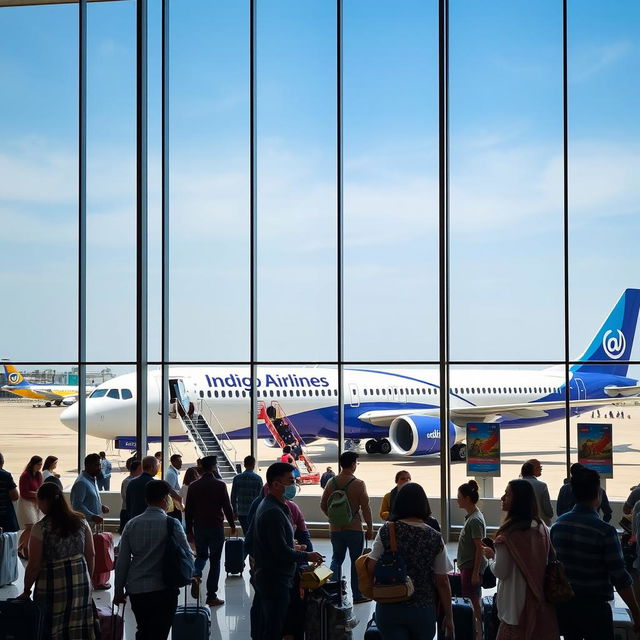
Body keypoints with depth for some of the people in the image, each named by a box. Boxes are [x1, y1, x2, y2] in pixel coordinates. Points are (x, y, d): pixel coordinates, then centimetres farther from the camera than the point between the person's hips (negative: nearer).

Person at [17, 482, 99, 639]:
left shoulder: (40, 529, -13)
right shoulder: (81, 521, 2)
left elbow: (34, 565, -11)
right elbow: (91, 555, 6)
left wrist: (26, 591, 0)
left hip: (53, 584, -4)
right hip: (81, 582, 5)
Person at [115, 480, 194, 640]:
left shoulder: (131, 524, 3)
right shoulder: (171, 524, -9)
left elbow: (122, 561, 4)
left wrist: (119, 590, 13)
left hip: (135, 590, 4)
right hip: (163, 589, -4)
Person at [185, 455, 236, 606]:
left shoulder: (194, 486, 2)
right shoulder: (220, 485, -8)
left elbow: (188, 510, 5)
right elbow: (227, 507, -7)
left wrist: (189, 530, 12)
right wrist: (232, 525, 7)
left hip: (199, 527, 3)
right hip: (216, 527, -3)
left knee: (201, 555, 20)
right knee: (214, 560, 4)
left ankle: (196, 575, -12)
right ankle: (212, 596, 4)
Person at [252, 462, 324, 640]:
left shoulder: (267, 505, 12)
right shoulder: (273, 512, -22)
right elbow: (282, 552, -23)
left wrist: (294, 549, 15)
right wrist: (307, 556, -10)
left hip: (265, 577, 11)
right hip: (275, 580, -11)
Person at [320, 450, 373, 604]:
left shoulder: (331, 483, 3)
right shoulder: (358, 484, -13)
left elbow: (323, 505, 10)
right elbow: (365, 508, -13)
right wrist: (370, 528, -3)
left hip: (336, 528, 5)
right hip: (354, 528, -5)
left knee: (336, 559, 15)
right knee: (356, 561, 5)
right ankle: (357, 595, 9)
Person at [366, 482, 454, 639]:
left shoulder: (386, 532, -8)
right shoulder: (435, 538, -5)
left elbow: (371, 568, -14)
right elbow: (442, 582, -4)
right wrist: (449, 616, 6)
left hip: (390, 608, -1)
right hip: (424, 609, 1)